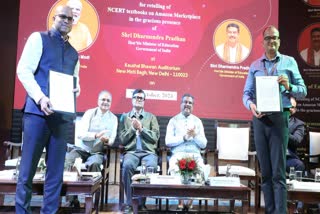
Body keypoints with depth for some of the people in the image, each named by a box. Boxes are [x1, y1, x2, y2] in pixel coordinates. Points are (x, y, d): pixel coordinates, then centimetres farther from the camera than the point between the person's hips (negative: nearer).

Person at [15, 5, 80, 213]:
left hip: (62, 115, 5)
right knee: (28, 168, 0)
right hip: (38, 110, -5)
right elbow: (24, 70, -5)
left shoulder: (74, 53, 21)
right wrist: (40, 98, -18)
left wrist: (76, 88, 1)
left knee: (56, 171, 6)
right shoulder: (39, 38, 5)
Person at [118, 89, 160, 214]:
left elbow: (155, 137, 5)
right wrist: (133, 128, -4)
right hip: (131, 151, 0)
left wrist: (141, 128, -4)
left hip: (148, 152, 0)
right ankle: (129, 203, -18)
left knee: (151, 167, -34)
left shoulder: (151, 117, 16)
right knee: (127, 166, -34)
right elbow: (122, 139, 8)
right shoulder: (125, 117, 16)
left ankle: (142, 202, -17)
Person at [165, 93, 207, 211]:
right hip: (178, 155, -1)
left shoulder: (197, 121, 15)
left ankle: (190, 201, -14)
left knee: (201, 170, -31)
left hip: (195, 155, 2)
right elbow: (168, 142, -2)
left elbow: (203, 144, 8)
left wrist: (195, 135, -10)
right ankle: (180, 200, -17)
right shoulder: (173, 120, 10)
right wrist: (184, 137, -13)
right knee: (175, 169, -35)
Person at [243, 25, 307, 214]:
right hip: (260, 118, 3)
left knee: (278, 171, -4)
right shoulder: (255, 66, 14)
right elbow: (247, 93, 10)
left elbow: (303, 91, 7)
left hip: (280, 117, -2)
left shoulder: (289, 62, 9)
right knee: (265, 170, 8)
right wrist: (251, 105, -12)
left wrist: (289, 87, -14)